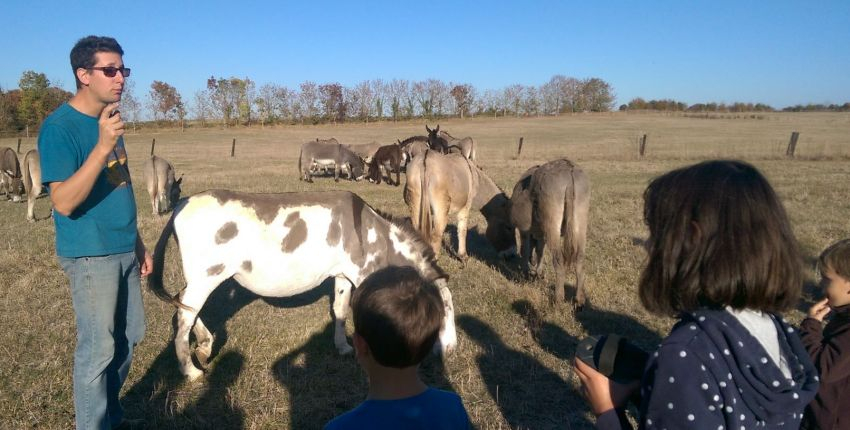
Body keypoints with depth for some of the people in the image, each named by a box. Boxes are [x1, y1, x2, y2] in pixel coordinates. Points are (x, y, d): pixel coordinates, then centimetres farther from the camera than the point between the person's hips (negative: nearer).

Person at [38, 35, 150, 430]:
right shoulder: (59, 127, -16)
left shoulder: (108, 119, 8)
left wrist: (137, 242, 15)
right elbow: (64, 202, -24)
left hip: (122, 250, 8)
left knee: (129, 336, 16)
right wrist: (102, 147, -32)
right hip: (91, 255, -8)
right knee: (98, 348, 3)